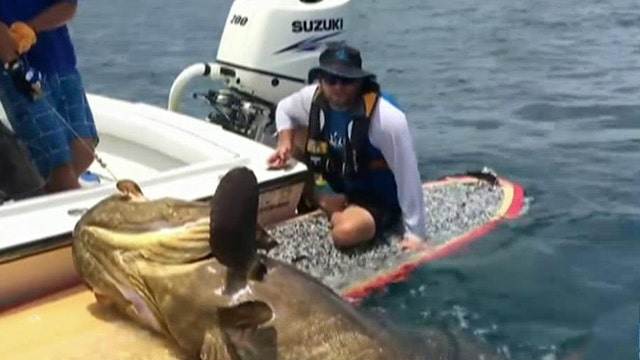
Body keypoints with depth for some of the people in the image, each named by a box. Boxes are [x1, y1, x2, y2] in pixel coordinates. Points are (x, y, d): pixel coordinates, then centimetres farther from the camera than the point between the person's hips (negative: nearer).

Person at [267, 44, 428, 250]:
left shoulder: (388, 118, -31)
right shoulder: (313, 97, -14)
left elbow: (408, 176, -26)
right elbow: (283, 109, 9)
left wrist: (415, 234, -22)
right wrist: (285, 144, -12)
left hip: (378, 201, -6)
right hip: (339, 184, 6)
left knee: (345, 232, -36)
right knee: (294, 136, -6)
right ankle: (329, 205, 0)